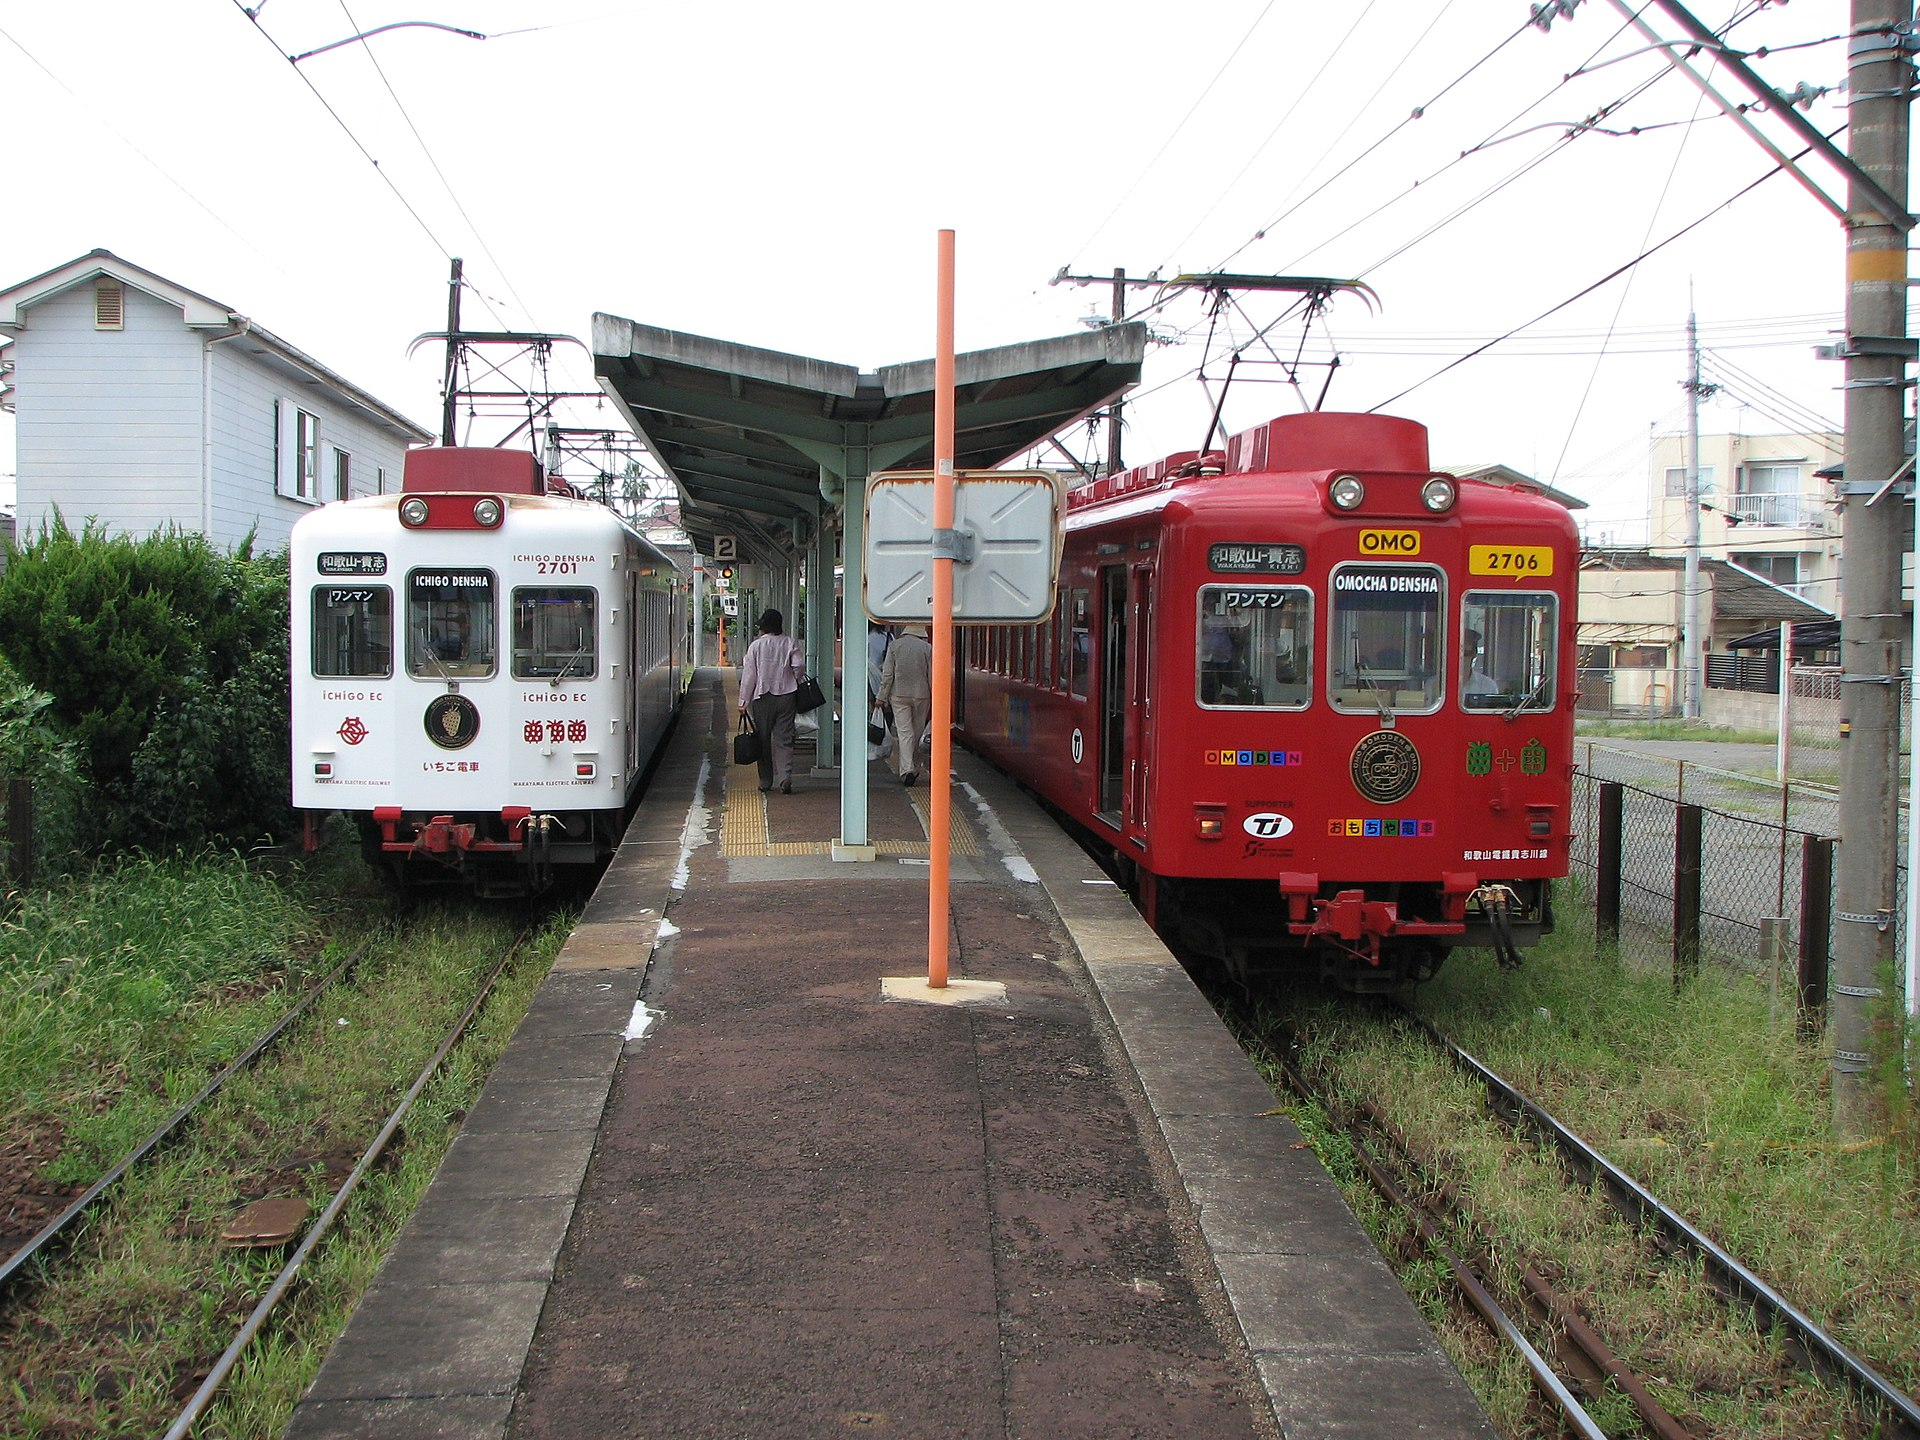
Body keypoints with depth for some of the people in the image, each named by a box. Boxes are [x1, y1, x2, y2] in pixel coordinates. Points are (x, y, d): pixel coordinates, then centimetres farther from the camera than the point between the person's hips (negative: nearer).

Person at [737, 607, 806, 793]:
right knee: (784, 739, 2)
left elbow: (748, 675, -2)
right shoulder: (791, 643, 0)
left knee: (763, 741, 8)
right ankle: (785, 777, -16)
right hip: (786, 695, 1)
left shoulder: (756, 645, -1)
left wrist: (743, 701, 3)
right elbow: (800, 666, -9)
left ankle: (765, 782, 11)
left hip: (762, 697, -1)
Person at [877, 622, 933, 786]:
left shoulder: (894, 645, -2)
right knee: (917, 732, 13)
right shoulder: (927, 648, -5)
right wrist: (935, 699, 6)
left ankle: (907, 769, -15)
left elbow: (888, 674, -3)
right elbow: (932, 676, -3)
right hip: (921, 695, 0)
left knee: (904, 731, -2)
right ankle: (914, 768, 23)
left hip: (899, 695, 0)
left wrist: (882, 697, 2)